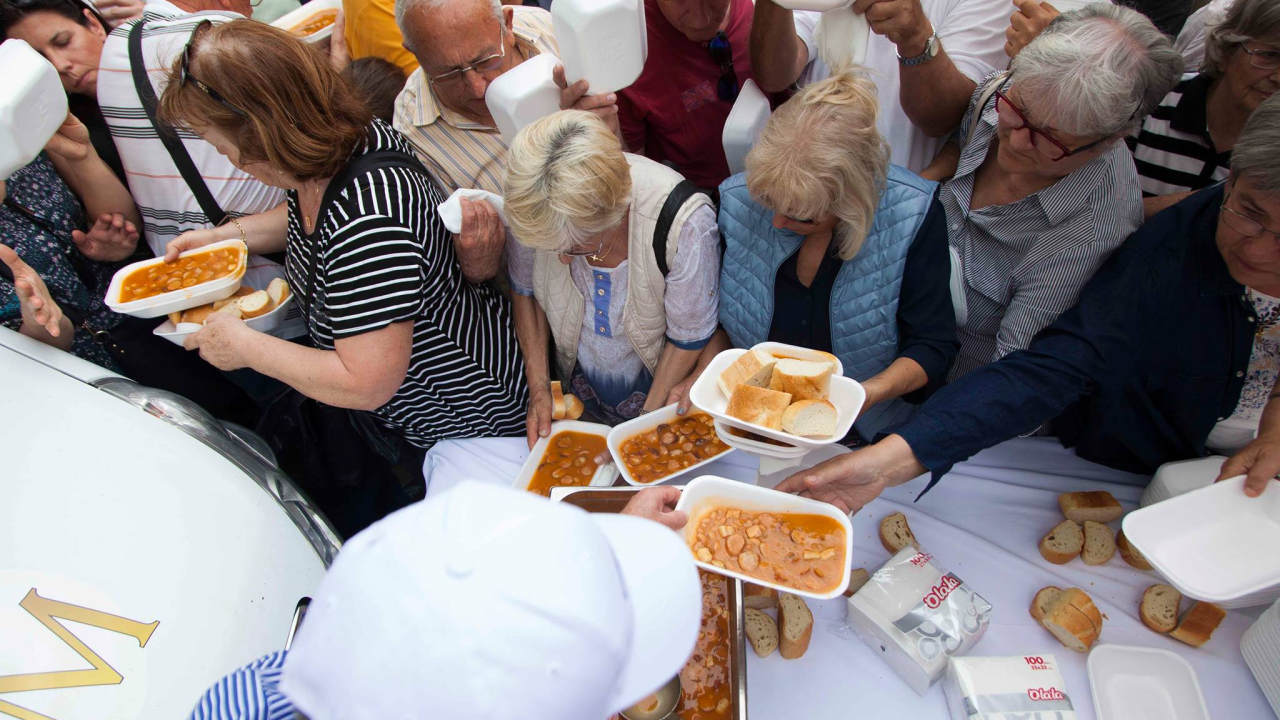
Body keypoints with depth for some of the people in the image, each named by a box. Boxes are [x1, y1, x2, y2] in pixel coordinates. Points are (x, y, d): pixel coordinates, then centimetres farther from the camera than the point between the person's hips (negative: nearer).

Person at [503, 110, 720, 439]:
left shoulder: (686, 223, -37)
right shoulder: (533, 208, -27)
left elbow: (689, 339, -22)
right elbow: (524, 289, -6)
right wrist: (538, 387, -8)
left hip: (657, 392, -2)